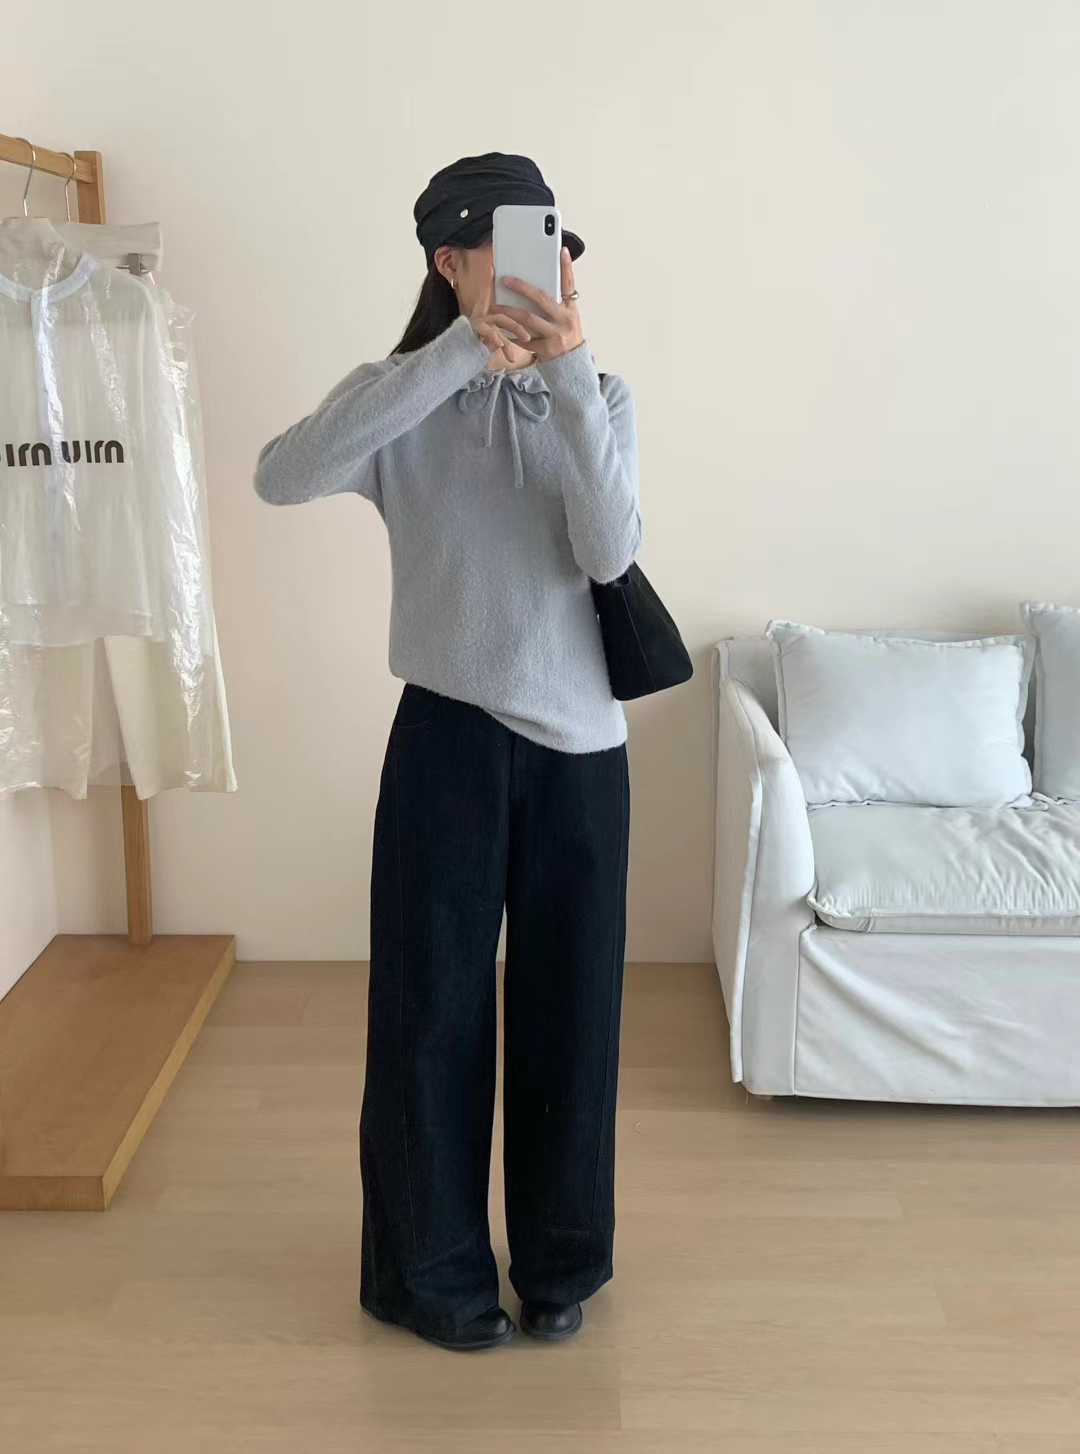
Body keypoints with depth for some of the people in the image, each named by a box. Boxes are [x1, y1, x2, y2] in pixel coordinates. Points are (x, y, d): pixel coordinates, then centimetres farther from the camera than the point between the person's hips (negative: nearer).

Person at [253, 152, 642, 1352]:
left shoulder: (600, 399, 4)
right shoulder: (400, 400, -2)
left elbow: (609, 553, -14)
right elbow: (281, 476, -24)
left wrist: (570, 373, -23)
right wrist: (457, 356, -28)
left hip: (579, 742, 2)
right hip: (449, 738, -2)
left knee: (569, 1006, 11)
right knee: (434, 1005, 6)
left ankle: (561, 1257, 32)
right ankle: (429, 1268, 27)